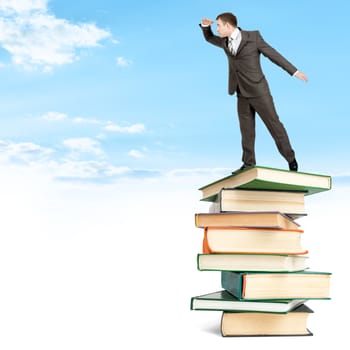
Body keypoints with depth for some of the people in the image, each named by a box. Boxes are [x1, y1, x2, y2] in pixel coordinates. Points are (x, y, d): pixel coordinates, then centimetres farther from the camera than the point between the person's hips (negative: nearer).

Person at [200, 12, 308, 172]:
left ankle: (290, 157, 18)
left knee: (274, 125, 2)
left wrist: (294, 71, -5)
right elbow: (209, 38, 22)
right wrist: (205, 24, -2)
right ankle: (248, 163, 19)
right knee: (246, 130, 8)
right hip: (242, 94, 5)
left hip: (258, 91, -5)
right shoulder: (225, 41, 5)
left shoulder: (253, 36, -11)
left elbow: (273, 54, -6)